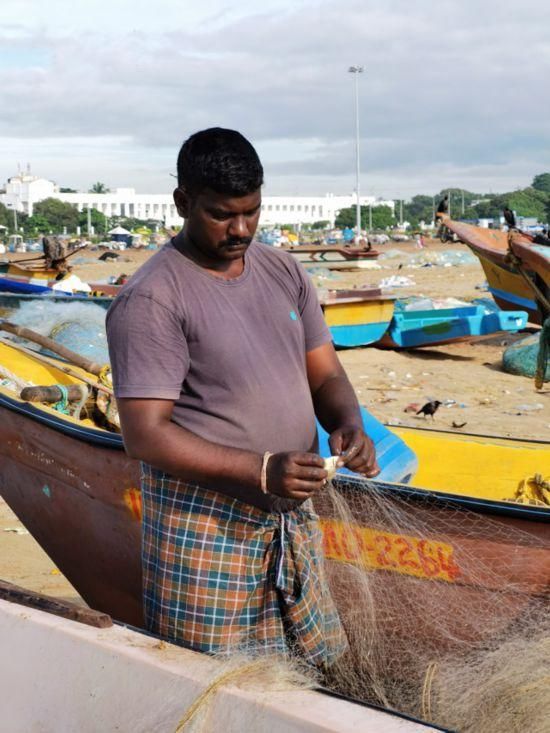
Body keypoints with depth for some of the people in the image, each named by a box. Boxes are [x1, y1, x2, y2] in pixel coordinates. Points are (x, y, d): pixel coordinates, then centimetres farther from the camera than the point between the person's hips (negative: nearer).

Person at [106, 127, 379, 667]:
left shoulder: (283, 272, 6)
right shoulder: (150, 299, -16)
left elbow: (325, 374, 10)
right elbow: (145, 435, -19)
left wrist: (349, 424, -12)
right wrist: (263, 470, -27)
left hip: (292, 518, 7)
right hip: (205, 527, -6)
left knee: (310, 672, 17)